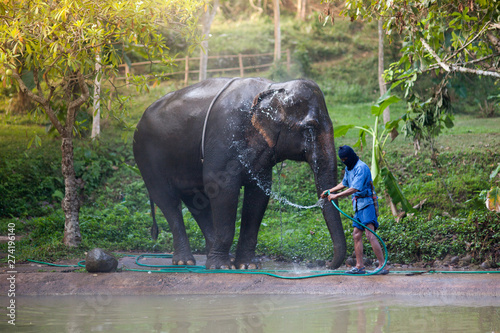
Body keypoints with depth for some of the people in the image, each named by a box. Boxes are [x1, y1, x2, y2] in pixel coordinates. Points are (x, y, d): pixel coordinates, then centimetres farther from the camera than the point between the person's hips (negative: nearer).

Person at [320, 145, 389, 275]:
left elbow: (355, 189, -22)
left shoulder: (361, 167, -14)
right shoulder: (349, 168, 17)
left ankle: (382, 266, -21)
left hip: (367, 204, -10)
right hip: (359, 205, 10)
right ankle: (359, 266, 11)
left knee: (370, 234, -18)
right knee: (357, 235, 8)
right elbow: (344, 184, 36)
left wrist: (336, 196, -18)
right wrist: (329, 191, 35)